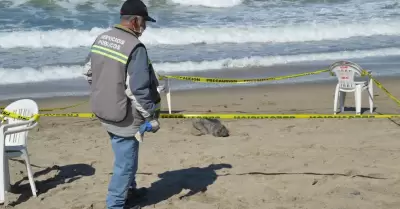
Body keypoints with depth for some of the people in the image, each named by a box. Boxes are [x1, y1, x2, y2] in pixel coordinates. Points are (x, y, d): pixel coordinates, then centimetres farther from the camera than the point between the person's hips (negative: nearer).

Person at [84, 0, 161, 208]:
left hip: (103, 111, 9)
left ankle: (129, 190, 43)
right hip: (124, 116, -9)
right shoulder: (135, 47, -22)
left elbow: (90, 74, 13)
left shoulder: (101, 38, 3)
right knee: (125, 161, 6)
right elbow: (139, 89, -23)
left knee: (124, 156, 26)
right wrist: (151, 117, -13)